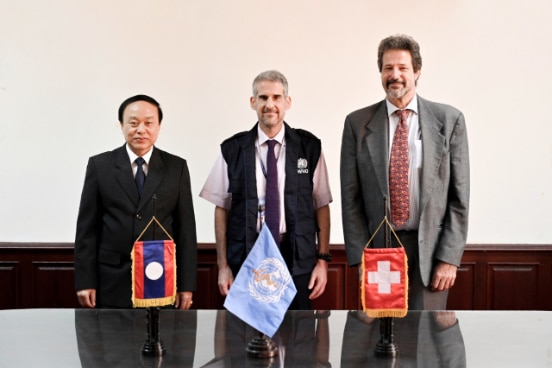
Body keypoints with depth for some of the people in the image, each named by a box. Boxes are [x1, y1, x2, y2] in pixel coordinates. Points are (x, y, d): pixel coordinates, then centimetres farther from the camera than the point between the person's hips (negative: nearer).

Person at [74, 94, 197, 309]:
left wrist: (186, 285, -1)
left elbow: (185, 227, 3)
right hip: (111, 283, 0)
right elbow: (87, 227, 2)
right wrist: (85, 281, -3)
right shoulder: (100, 165, 3)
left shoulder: (177, 167, 4)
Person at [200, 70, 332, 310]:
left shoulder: (310, 147, 2)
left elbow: (321, 206, 5)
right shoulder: (232, 150, 2)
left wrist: (323, 259, -1)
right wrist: (223, 266, 0)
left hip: (297, 261, 0)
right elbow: (221, 209, 4)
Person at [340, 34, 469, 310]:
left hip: (429, 248, -1)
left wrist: (449, 257, -5)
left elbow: (459, 195, 1)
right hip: (376, 247, 1)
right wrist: (360, 257, -3)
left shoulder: (449, 119, 2)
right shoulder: (358, 124, 3)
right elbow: (350, 197, 3)